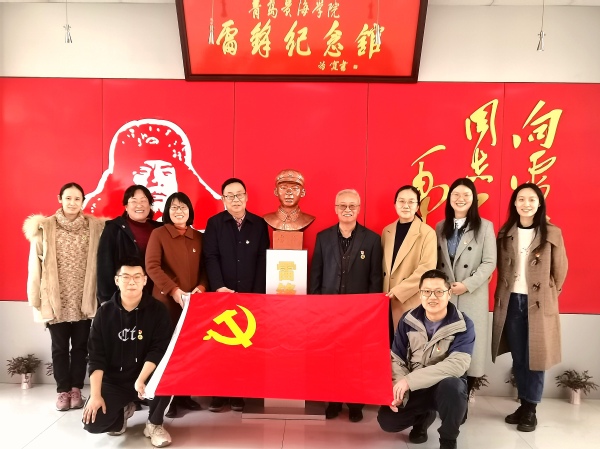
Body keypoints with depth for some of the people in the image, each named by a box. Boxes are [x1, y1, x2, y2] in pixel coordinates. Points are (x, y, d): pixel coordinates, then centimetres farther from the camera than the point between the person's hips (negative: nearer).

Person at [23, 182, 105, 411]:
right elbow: (37, 265, 2)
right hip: (56, 300, 0)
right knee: (60, 347, 10)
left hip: (84, 300, 0)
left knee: (80, 345, 9)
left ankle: (76, 389, 23)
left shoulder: (95, 227, 1)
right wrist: (37, 298, 1)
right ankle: (63, 390, 22)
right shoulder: (44, 228, 0)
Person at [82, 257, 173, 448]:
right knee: (92, 423, -18)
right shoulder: (105, 312, -4)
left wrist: (141, 380, -30)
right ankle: (123, 410, 18)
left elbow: (159, 351, -16)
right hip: (113, 380, 2)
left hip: (147, 376, -2)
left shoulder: (157, 310, -10)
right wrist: (95, 395, -14)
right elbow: (96, 357, -6)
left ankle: (154, 424, -3)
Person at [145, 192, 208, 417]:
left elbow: (205, 267, 11)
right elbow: (152, 266, -10)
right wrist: (174, 290, -17)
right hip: (166, 300, -3)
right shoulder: (158, 233, -1)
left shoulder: (199, 237, 10)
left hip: (193, 302, 3)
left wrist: (202, 286, -8)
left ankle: (183, 394, 21)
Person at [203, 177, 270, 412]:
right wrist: (219, 287, -17)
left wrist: (257, 292, -7)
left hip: (251, 295, 1)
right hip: (221, 294, -1)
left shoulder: (259, 224, 7)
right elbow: (211, 258, -5)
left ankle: (238, 392, 16)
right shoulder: (214, 223, 4)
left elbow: (263, 259, 2)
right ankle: (218, 393, 16)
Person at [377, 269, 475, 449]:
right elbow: (396, 359, -2)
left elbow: (457, 364, -29)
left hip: (446, 386, -3)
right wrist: (399, 389, -21)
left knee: (451, 385, -36)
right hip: (413, 388, 3)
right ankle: (424, 416, 20)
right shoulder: (408, 320, -7)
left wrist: (410, 380, -33)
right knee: (387, 420, -13)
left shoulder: (463, 325, -16)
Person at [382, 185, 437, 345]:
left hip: (412, 301, -4)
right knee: (390, 344, 7)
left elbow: (427, 268, -14)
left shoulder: (427, 233, -6)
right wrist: (385, 292, 5)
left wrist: (398, 291, -16)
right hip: (388, 300, 4)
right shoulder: (387, 231, 10)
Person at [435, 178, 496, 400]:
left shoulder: (485, 226, 0)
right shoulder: (440, 227, 11)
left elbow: (490, 262, -5)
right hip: (445, 296, 3)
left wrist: (467, 284, -14)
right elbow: (436, 262, 12)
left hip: (473, 296, -3)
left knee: (470, 346, 0)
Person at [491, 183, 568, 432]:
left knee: (535, 357, 4)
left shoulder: (552, 233, -4)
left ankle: (530, 410, 16)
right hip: (511, 302, 3)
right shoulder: (505, 233, 5)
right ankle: (523, 405, 24)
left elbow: (560, 270, 2)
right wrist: (504, 295, 9)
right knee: (518, 357, 11)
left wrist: (549, 293, 7)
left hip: (539, 303, -2)